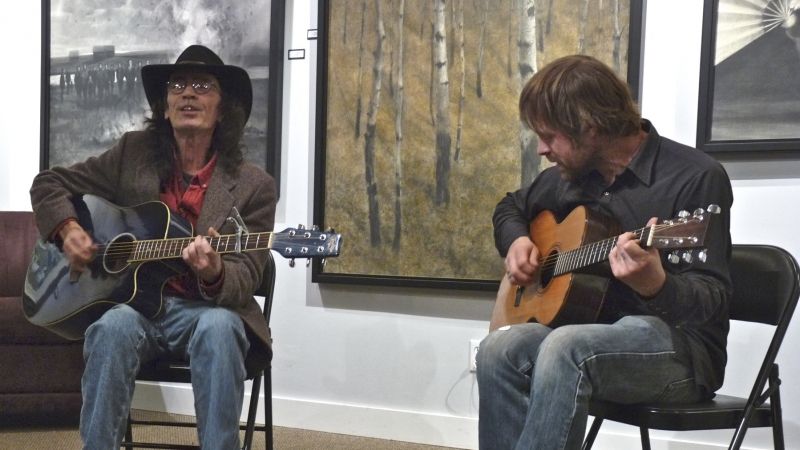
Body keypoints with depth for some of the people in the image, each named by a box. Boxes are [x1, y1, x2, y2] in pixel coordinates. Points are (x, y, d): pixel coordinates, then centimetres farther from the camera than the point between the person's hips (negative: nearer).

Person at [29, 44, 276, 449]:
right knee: (114, 326, -34)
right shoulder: (133, 153, 6)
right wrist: (67, 230, -4)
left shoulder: (253, 187, -1)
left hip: (207, 309, -1)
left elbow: (244, 280, -6)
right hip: (132, 299, 1)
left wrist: (214, 272, -30)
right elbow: (48, 183, 16)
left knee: (218, 329, -36)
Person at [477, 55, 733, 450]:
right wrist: (516, 242, 4)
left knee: (565, 349, -35)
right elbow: (510, 207, 28)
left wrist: (655, 286, -40)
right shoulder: (573, 174, 8)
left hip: (680, 346, -6)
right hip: (598, 336, 6)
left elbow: (712, 300, -19)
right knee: (500, 349, -24)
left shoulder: (696, 177, -14)